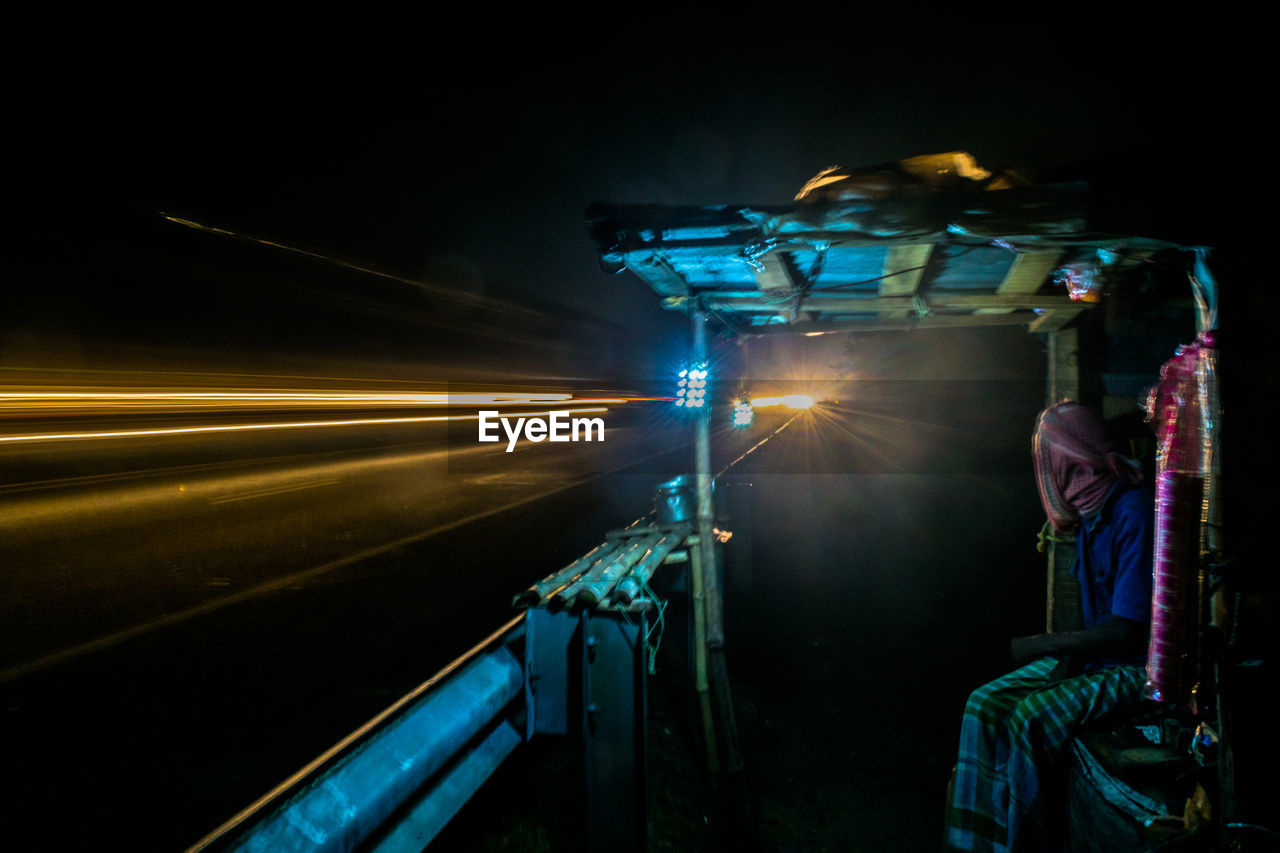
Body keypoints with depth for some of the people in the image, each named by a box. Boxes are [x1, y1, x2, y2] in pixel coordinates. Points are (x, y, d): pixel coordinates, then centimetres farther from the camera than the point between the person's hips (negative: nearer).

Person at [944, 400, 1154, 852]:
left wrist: (1037, 646, -16)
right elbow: (1098, 614, 12)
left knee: (1031, 719, -27)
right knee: (985, 705, -9)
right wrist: (1066, 659, -4)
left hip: (1138, 664, -8)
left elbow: (1126, 629, -25)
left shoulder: (1134, 513, -22)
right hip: (1097, 652, 8)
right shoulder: (1087, 514, 8)